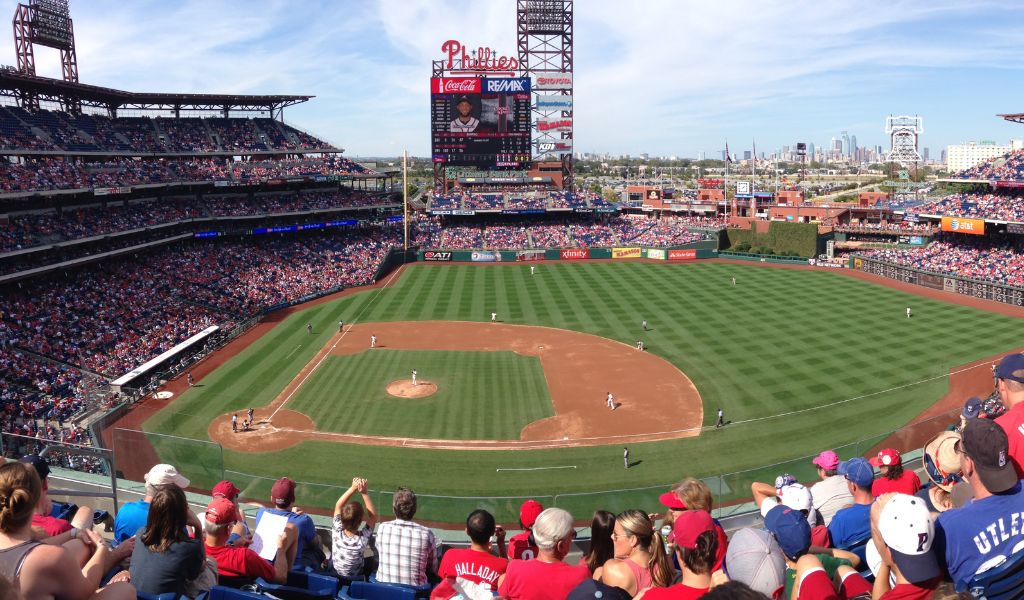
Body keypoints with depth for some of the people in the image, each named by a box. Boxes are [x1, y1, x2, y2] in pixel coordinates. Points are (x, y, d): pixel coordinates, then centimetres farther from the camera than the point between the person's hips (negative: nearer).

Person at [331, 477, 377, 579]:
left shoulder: (337, 533, -30)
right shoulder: (362, 540, -35)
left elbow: (338, 505, -18)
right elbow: (373, 516, -23)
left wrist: (353, 488, -25)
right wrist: (364, 492, -32)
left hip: (333, 574, 2)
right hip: (355, 577, -2)